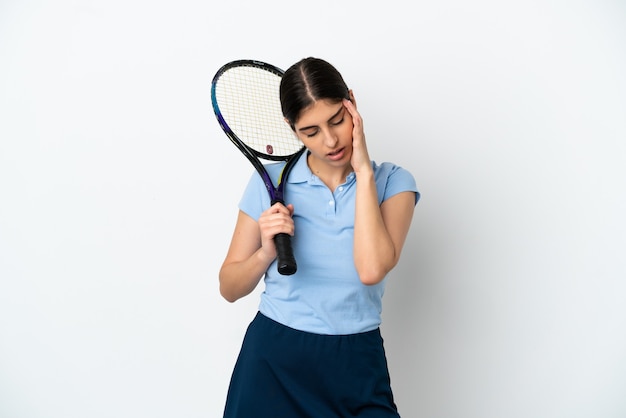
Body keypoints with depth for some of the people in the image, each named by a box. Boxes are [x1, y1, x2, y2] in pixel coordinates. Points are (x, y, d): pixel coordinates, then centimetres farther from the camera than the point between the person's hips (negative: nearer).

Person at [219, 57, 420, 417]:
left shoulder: (392, 182, -3)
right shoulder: (270, 182, 0)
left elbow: (371, 270, -22)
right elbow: (230, 288, 3)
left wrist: (363, 172, -16)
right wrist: (267, 253, -16)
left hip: (356, 364, 0)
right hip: (271, 359, 1)